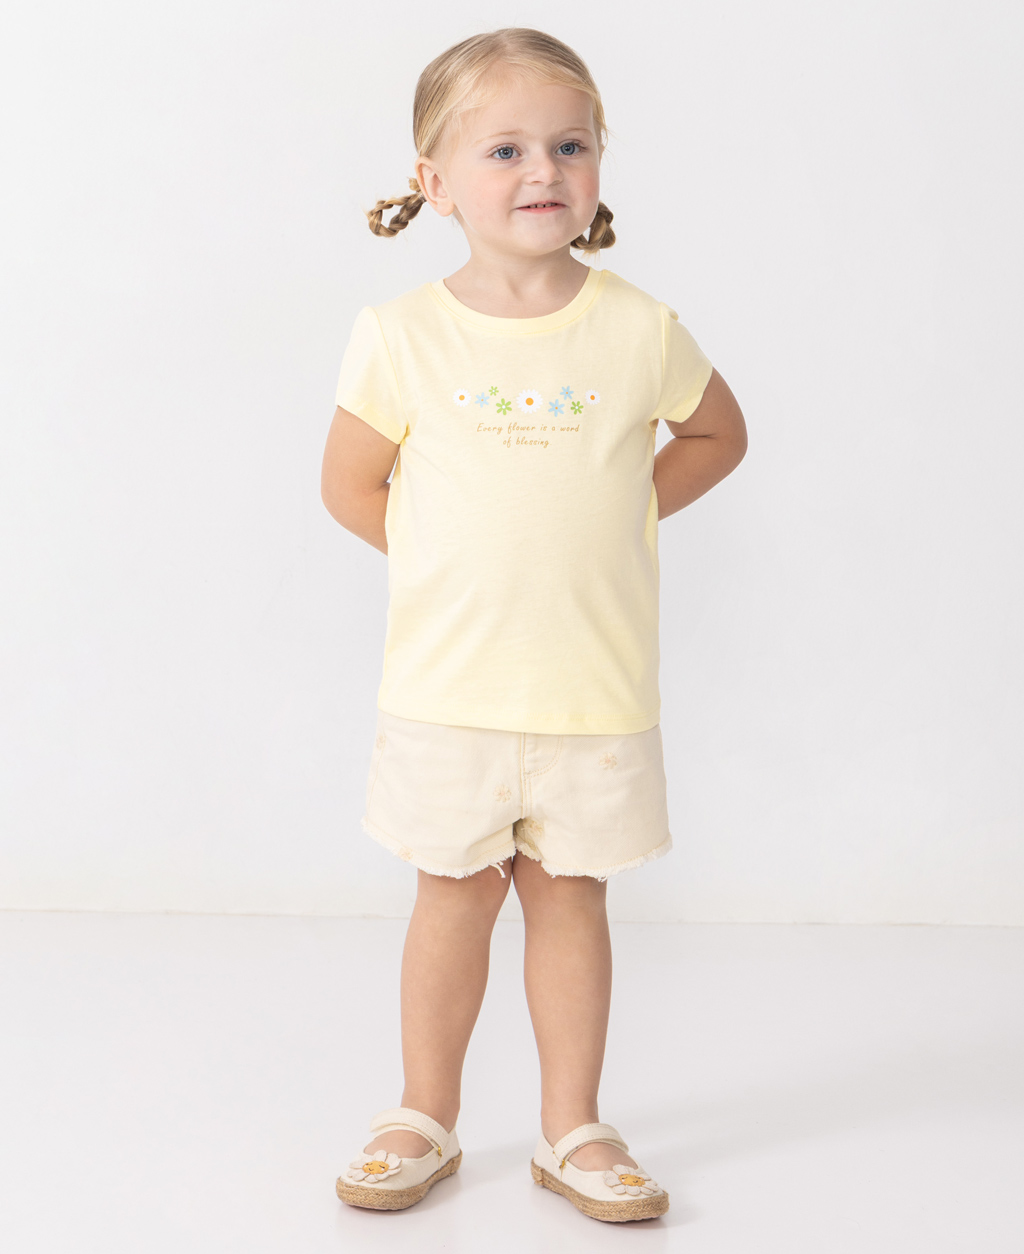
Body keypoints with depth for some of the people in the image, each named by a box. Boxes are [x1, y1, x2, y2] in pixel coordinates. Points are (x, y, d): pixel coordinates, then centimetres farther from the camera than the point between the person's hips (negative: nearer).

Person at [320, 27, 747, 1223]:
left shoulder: (639, 329, -4)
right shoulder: (402, 335, -6)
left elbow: (718, 435, 13)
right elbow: (351, 483, 4)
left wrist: (617, 512, 4)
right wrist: (462, 558, 0)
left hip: (596, 687, 1)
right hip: (447, 686, 0)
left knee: (570, 897, 10)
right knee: (455, 895, 10)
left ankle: (572, 1129, 25)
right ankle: (425, 1120, 27)